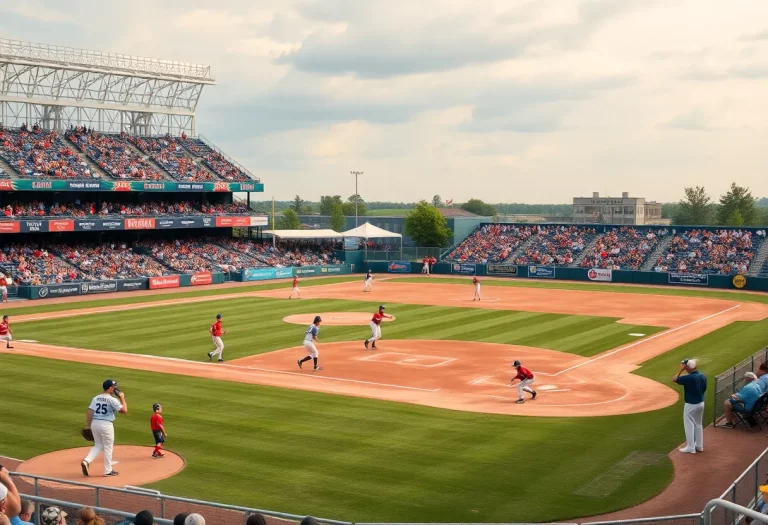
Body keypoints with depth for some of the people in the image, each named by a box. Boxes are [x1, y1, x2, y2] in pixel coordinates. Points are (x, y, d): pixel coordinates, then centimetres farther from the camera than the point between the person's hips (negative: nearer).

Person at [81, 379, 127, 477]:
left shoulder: (96, 398, 8)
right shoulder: (112, 399, -9)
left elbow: (89, 412, 3)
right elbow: (124, 410, -10)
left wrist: (88, 426, 8)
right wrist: (122, 398, 1)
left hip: (94, 423, 6)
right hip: (106, 424, -6)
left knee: (98, 445, 20)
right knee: (108, 447, 8)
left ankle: (86, 461, -2)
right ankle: (108, 471, 14)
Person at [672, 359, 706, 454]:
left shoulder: (689, 378, -24)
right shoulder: (703, 376, 0)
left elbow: (674, 379, -18)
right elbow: (704, 389, 10)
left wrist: (681, 370, -15)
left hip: (691, 405, -8)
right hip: (701, 403, 8)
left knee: (689, 425, 3)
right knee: (698, 424, 19)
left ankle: (690, 447, 7)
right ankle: (699, 446, 27)